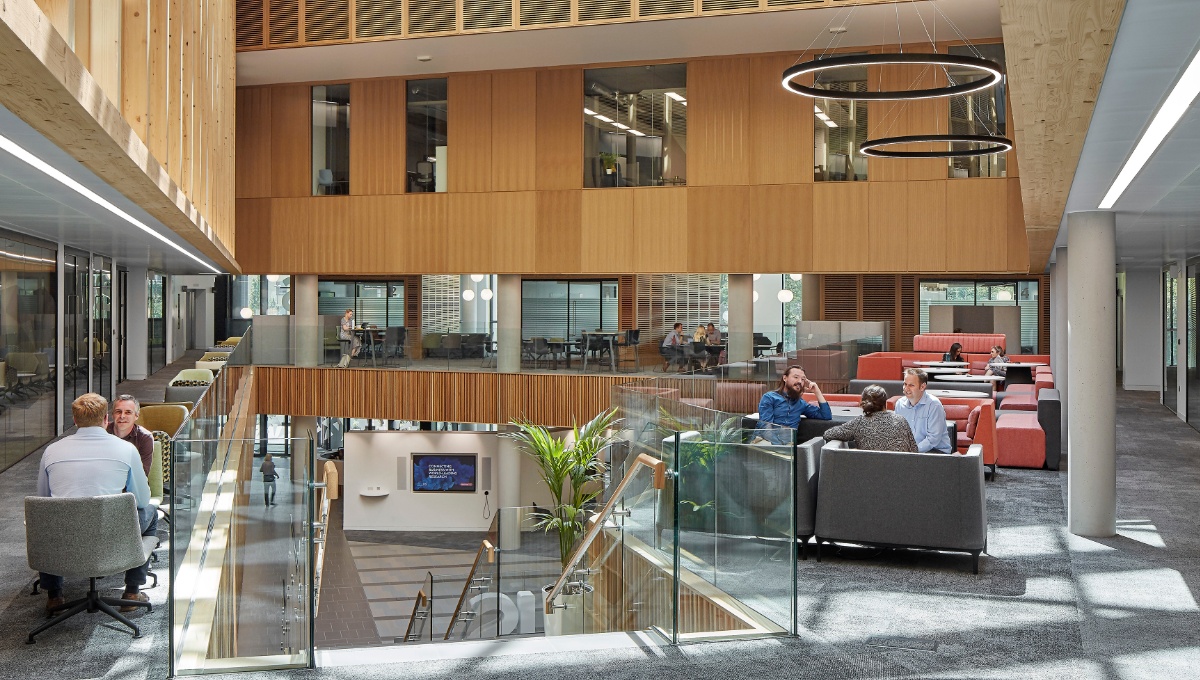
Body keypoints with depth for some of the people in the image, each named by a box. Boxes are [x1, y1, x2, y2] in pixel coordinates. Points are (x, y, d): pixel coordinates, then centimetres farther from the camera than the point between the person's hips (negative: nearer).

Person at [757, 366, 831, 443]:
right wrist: (781, 443, -25)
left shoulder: (801, 403, 21)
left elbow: (827, 416, 17)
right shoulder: (769, 398, 6)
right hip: (771, 442, -4)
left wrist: (817, 392, 13)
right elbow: (765, 428, -7)